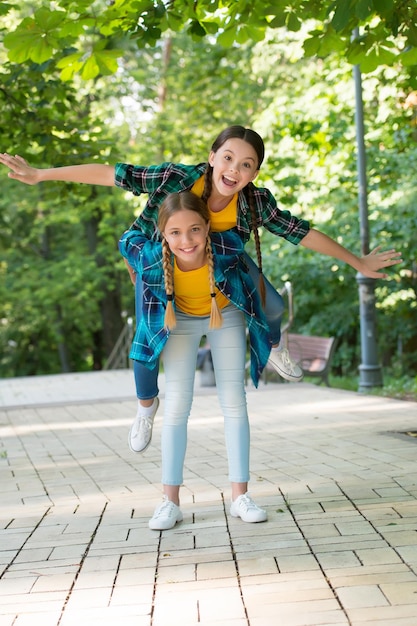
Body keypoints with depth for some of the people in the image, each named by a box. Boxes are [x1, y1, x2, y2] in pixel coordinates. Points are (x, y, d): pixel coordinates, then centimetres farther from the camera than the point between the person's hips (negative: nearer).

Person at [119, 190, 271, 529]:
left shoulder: (227, 248, -38)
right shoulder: (151, 257, -36)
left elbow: (239, 230, -13)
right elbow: (127, 239, -13)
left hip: (225, 314, 0)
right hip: (178, 319, 0)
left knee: (234, 402, 0)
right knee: (177, 405, -3)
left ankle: (240, 496, 7)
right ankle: (171, 502, 1)